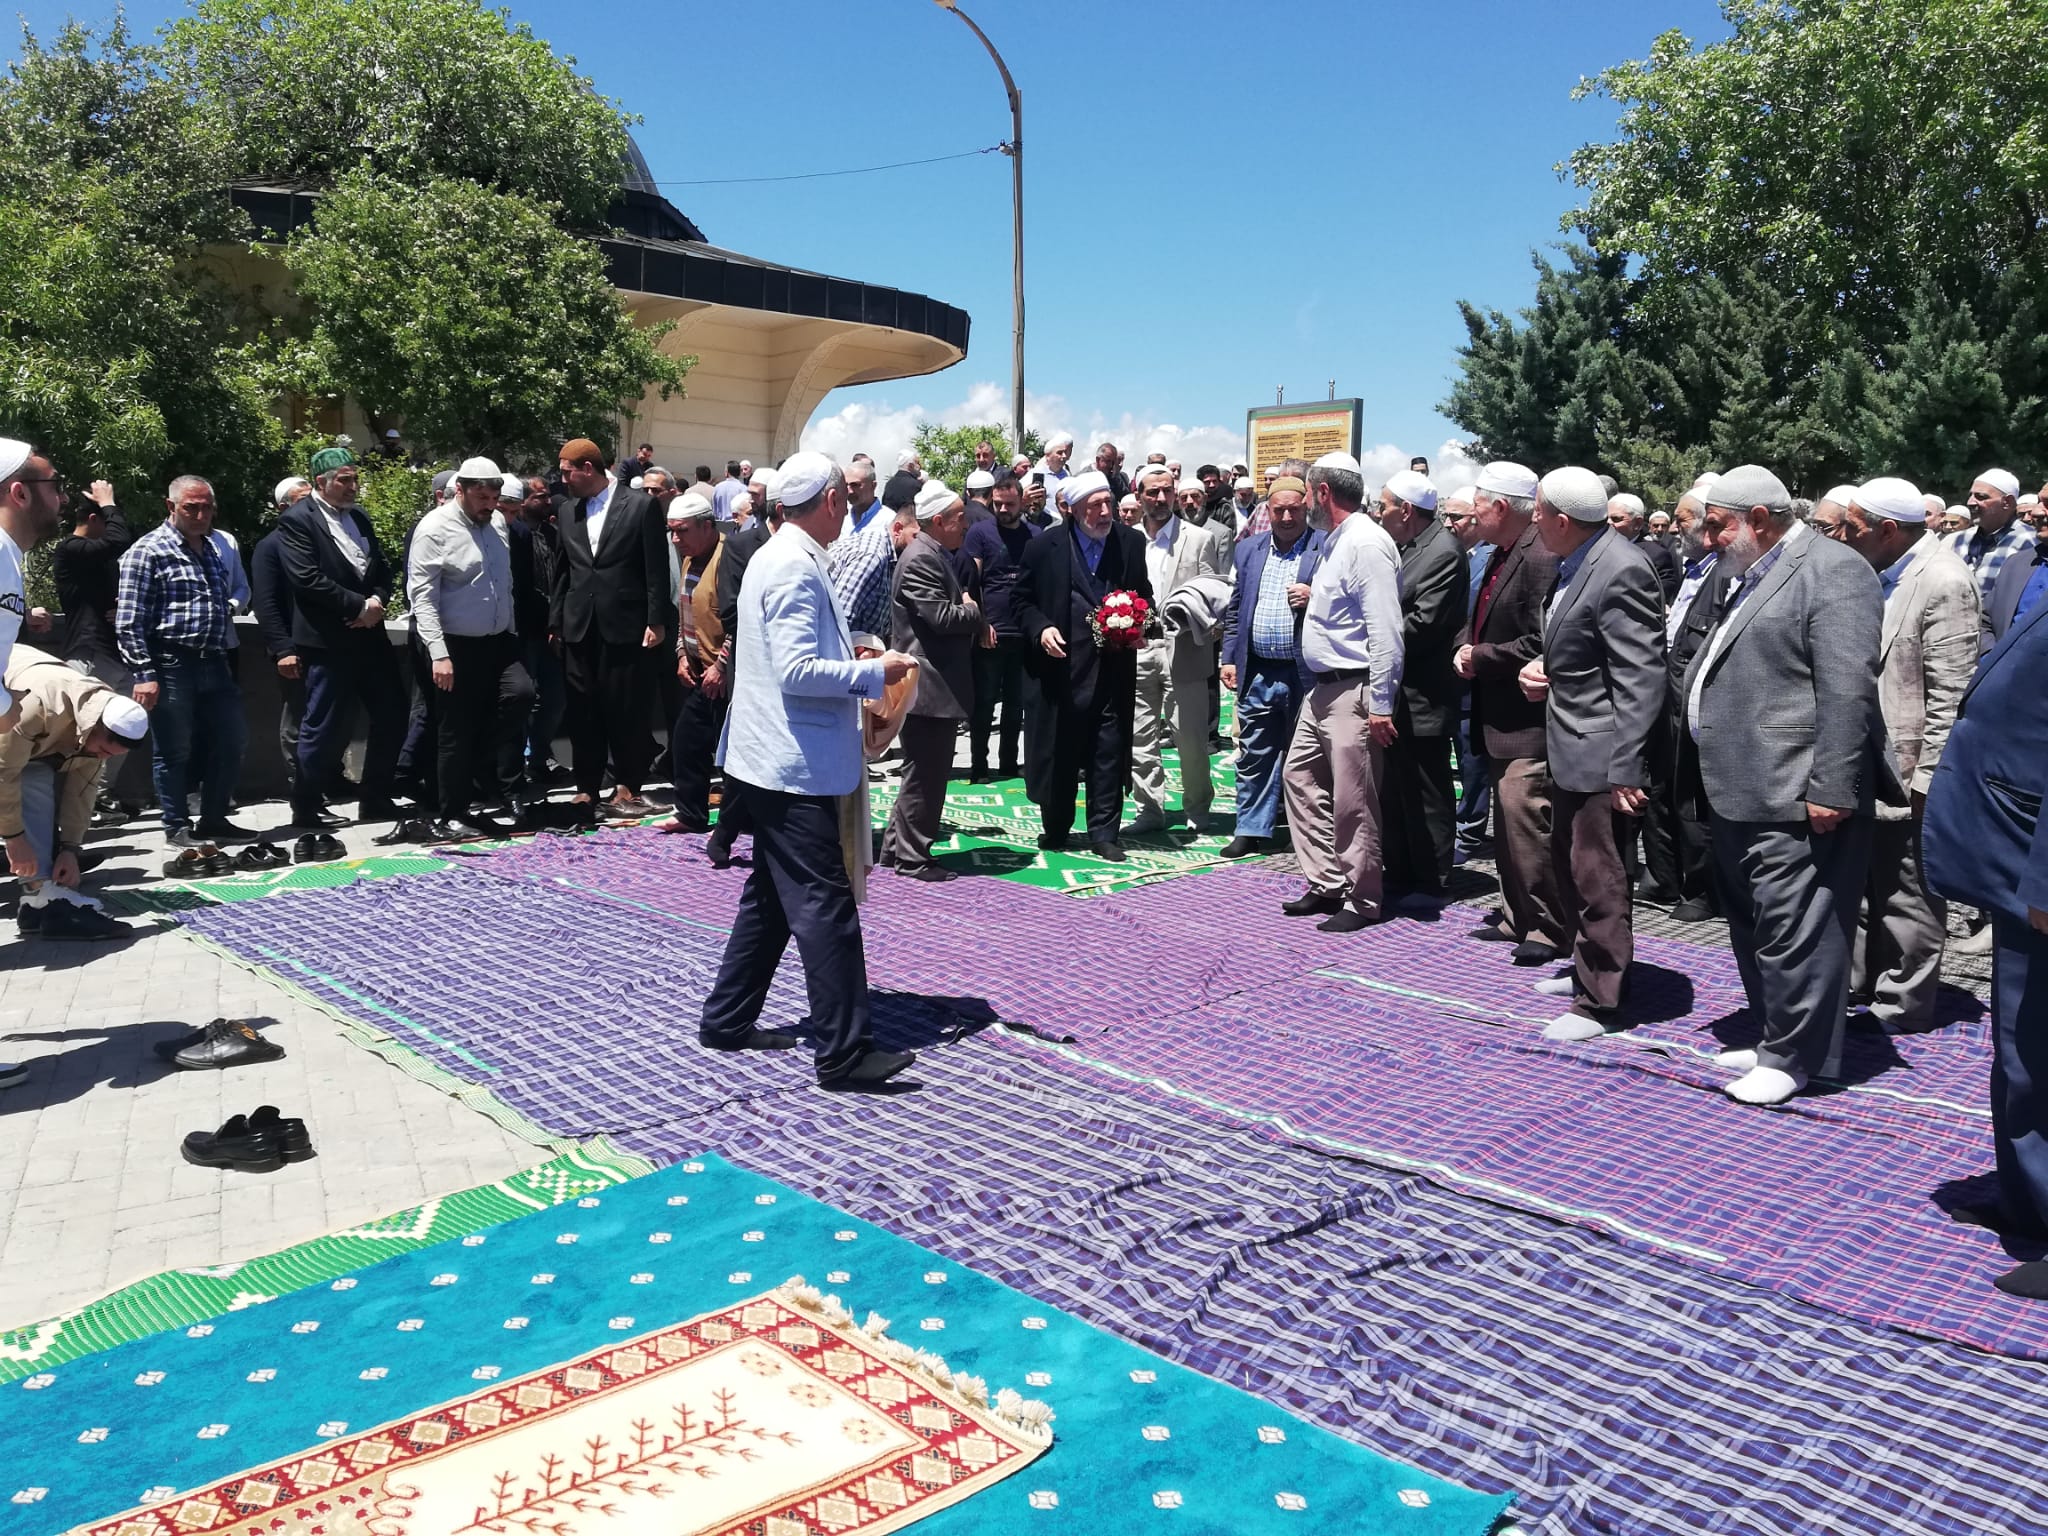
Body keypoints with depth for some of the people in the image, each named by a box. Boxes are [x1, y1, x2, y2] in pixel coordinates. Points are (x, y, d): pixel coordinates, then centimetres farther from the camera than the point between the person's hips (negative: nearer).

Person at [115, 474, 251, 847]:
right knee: (174, 751, 2)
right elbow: (129, 622, -11)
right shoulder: (148, 551, -7)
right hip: (171, 665, -7)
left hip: (213, 664, 7)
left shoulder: (210, 549, 16)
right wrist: (144, 674, -16)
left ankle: (213, 819, 24)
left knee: (230, 741, 11)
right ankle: (178, 827, 14)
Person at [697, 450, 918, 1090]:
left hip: (773, 761, 11)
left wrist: (852, 663, 16)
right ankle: (842, 1051, -4)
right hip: (793, 766, -11)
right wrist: (874, 671, -16)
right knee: (826, 904, -8)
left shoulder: (775, 556, 14)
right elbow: (796, 671, -25)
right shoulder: (796, 569, -18)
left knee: (772, 893, 18)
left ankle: (727, 1020, 27)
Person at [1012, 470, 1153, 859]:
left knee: (1109, 754, 3)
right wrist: (1040, 629, -12)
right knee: (1058, 752, 10)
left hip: (1113, 669, 1)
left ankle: (1103, 834, 14)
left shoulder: (1131, 542, 3)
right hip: (1061, 669, -1)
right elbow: (1021, 599, 4)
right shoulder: (1045, 547, -4)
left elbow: (1144, 594, 15)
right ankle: (1055, 829, 27)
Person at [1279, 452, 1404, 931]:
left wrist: (1381, 705, -23)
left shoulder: (1366, 543, -17)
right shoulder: (1337, 541, 14)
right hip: (1323, 688, 11)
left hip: (1354, 691, -11)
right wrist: (1314, 597, 10)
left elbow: (1385, 631, -22)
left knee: (1353, 801, -3)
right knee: (1300, 777, 15)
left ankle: (1362, 901, 10)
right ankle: (1326, 883, 24)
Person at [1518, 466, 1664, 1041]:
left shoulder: (1621, 572, -20)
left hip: (1600, 751, -10)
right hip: (1568, 745, 10)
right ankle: (1587, 967, 36)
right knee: (1568, 861, 21)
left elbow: (1640, 680, -23)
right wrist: (1543, 668, 3)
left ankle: (1599, 1000, 7)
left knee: (1595, 875, -3)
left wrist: (1625, 768, -25)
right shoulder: (1576, 565, 9)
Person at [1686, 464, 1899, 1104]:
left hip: (1794, 802, -10)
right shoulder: (1752, 578, 18)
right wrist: (1717, 783, 18)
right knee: (1753, 928, 17)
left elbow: (1847, 691, -18)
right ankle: (1775, 1037, 30)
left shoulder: (1831, 569, -11)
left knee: (1793, 932, -3)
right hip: (1742, 796, 10)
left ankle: (1793, 1058, 8)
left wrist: (1831, 790, -22)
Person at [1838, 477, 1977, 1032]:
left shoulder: (1944, 582, -17)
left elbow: (1950, 694, -19)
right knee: (1864, 885, 19)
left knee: (1908, 898, 4)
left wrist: (1926, 778, -20)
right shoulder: (1880, 575, 9)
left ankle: (1901, 1006, 16)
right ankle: (1858, 982, 32)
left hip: (1907, 772, -9)